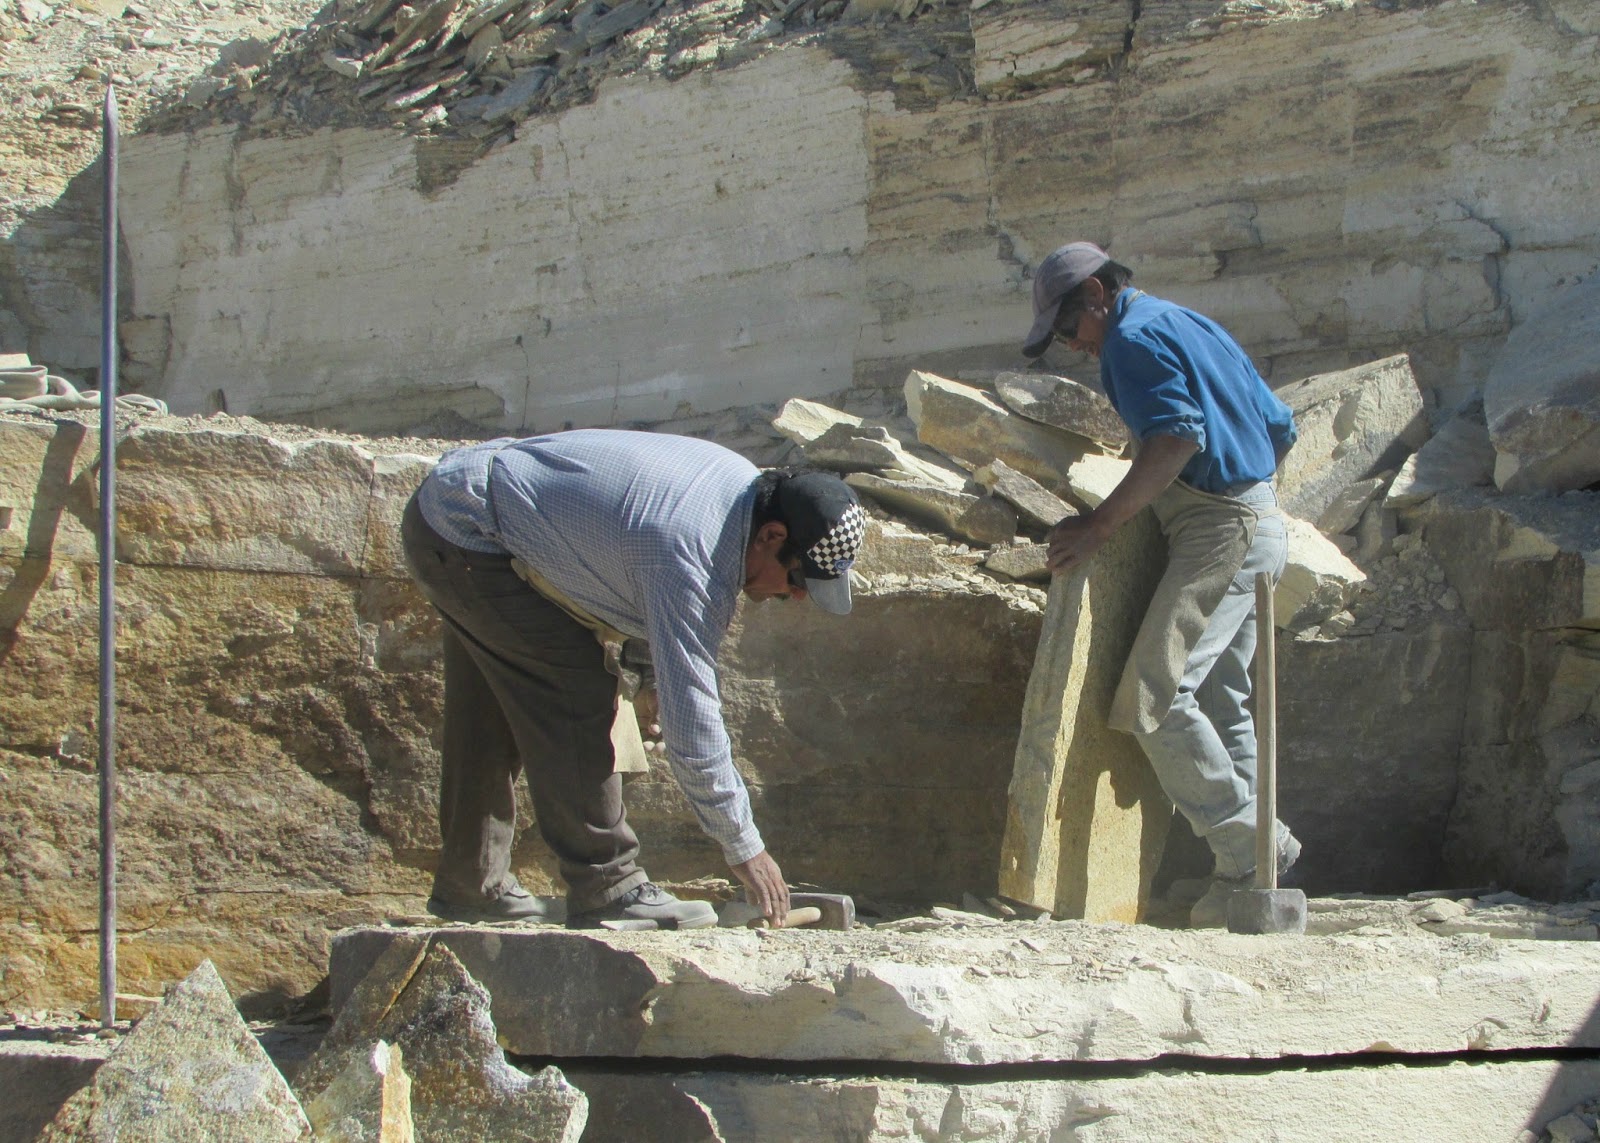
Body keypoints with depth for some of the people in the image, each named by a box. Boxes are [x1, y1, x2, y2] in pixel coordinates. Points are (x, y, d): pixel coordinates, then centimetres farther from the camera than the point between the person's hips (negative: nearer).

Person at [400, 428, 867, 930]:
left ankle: (471, 885, 28)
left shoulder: (741, 481, -3)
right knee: (578, 695, -12)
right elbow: (690, 723, -27)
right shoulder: (687, 560, -30)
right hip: (466, 533, -10)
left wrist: (645, 674, 9)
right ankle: (604, 887, -5)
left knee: (489, 720, 17)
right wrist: (744, 847, -20)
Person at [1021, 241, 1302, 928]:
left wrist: (1100, 524, -21)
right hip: (1260, 523, 11)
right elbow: (1278, 426, 24)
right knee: (1219, 701, 11)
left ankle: (1250, 849, -13)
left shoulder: (1134, 337, -7)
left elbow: (1177, 436, -22)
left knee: (1153, 697, -15)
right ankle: (1252, 860, 11)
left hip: (1219, 530, -11)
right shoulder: (1192, 327, 23)